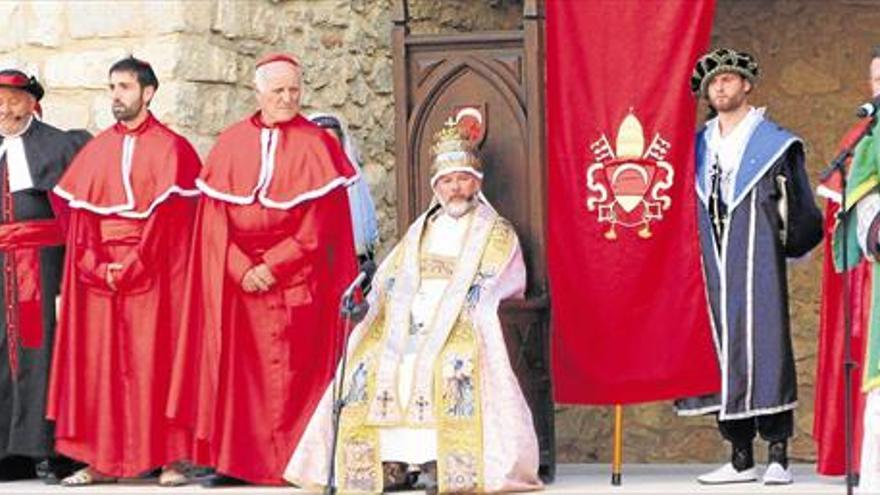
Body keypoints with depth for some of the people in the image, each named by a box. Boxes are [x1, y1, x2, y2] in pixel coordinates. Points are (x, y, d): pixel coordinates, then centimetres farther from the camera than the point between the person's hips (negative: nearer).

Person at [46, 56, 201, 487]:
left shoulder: (170, 150, 0)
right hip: (99, 274, 4)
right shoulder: (96, 151, 13)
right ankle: (101, 460, 4)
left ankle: (166, 459, -2)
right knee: (98, 363, 2)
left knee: (154, 361, -4)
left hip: (153, 272, -4)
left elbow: (168, 216, -9)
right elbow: (80, 214, 6)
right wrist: (97, 266, -8)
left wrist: (131, 267, -15)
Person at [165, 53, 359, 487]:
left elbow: (318, 223, -4)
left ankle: (291, 463, -1)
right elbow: (215, 218, 4)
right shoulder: (231, 144, 9)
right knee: (235, 369, 0)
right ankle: (233, 460, 4)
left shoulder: (315, 146, 2)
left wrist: (273, 266, -11)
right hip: (234, 280, 2)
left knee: (289, 372, -4)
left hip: (294, 283, -2)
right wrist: (241, 268, -9)